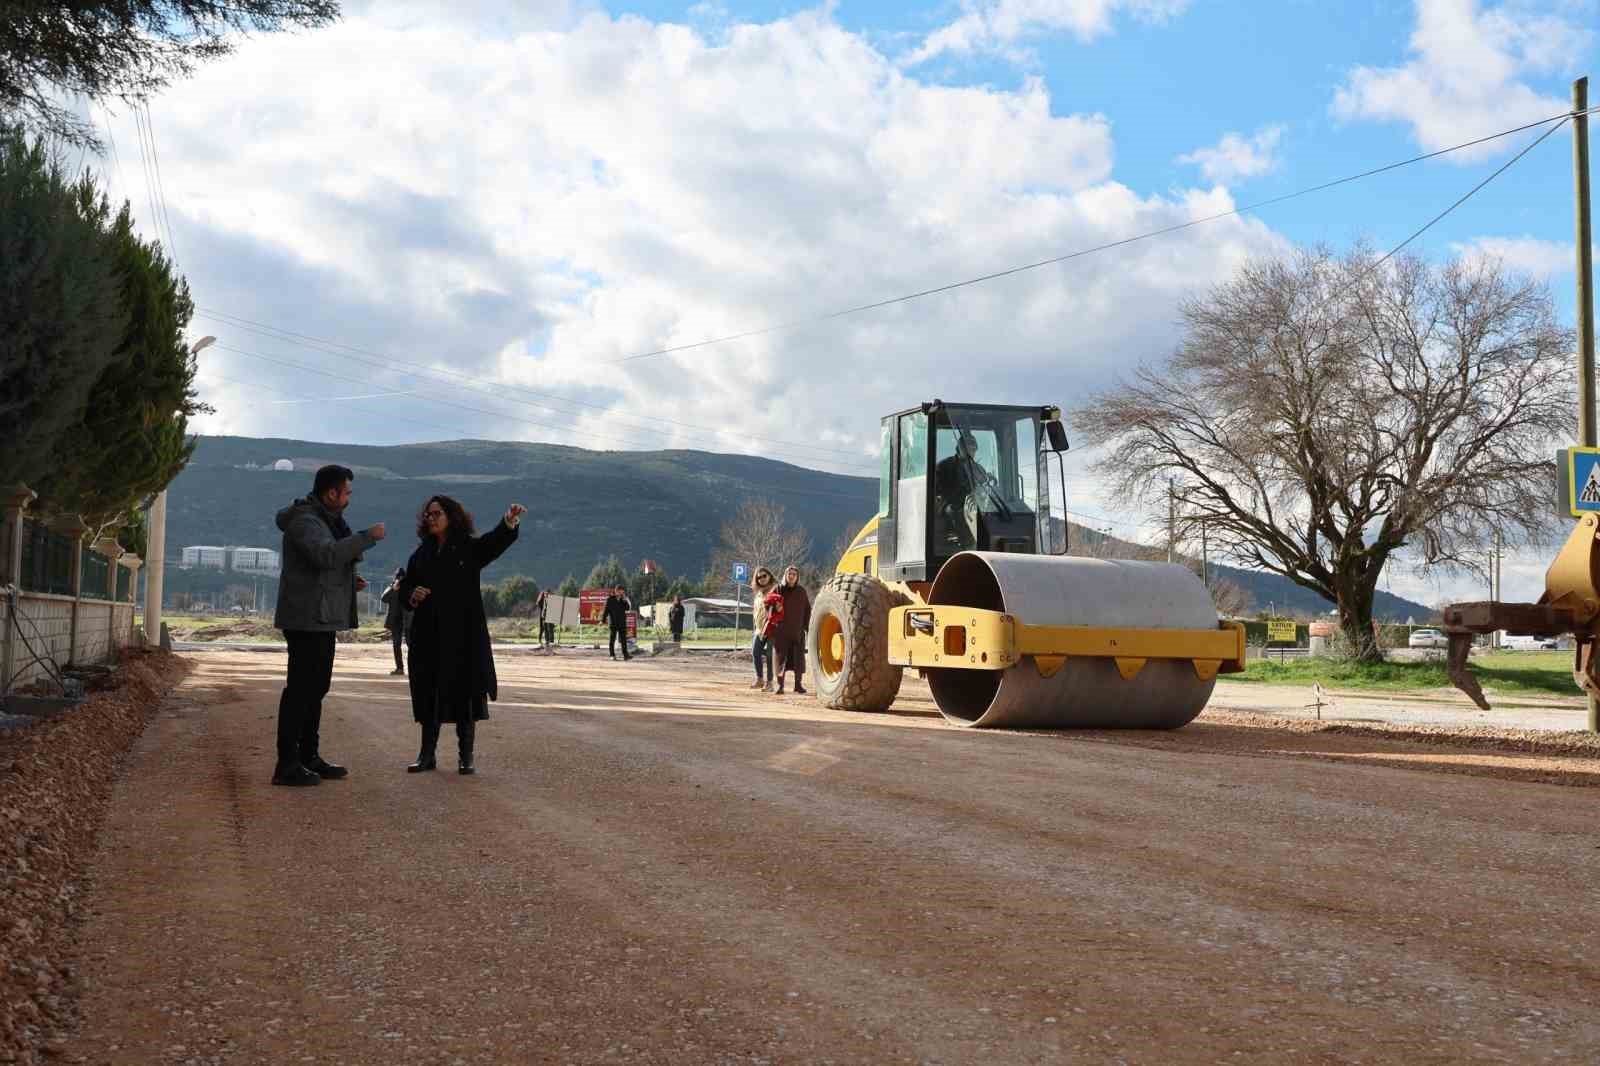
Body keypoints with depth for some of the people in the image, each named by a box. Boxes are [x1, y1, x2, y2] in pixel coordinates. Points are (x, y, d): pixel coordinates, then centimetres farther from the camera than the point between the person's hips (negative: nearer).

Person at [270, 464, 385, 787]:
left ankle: (309, 757, 25)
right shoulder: (304, 521, -14)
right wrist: (367, 537, -27)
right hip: (306, 618, -11)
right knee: (300, 689, -9)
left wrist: (350, 581, 11)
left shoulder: (325, 520, 19)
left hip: (322, 619, 11)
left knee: (316, 688, 16)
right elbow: (326, 554, -32)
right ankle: (287, 765, -7)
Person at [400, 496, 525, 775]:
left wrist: (510, 522, -37)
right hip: (429, 635, 4)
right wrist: (412, 595, -7)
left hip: (464, 636, -3)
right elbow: (406, 587, 18)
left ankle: (466, 757, 7)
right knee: (428, 694, 5)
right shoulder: (421, 555, 13)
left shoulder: (470, 548, 2)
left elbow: (496, 541, -17)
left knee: (465, 693, -1)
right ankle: (427, 755, 15)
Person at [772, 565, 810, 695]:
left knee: (798, 658, 1)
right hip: (781, 631, -1)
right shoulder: (779, 590, 4)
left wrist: (807, 626, 0)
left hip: (797, 631, 1)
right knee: (781, 657, 0)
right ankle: (780, 685, 5)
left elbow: (807, 610, 8)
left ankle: (798, 685, 8)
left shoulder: (801, 592, 7)